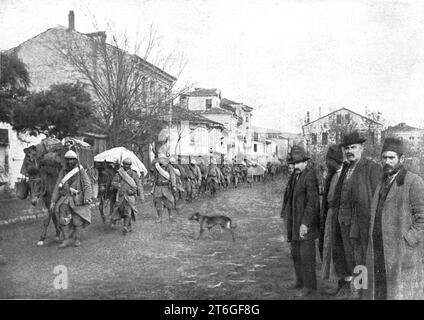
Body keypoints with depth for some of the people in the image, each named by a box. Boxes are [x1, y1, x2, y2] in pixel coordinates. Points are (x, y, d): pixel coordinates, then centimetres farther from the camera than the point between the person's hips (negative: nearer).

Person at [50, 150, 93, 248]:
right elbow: (57, 187, 7)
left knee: (77, 221, 2)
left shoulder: (81, 171, -3)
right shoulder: (63, 172, 7)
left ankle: (76, 238, 19)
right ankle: (67, 240, 4)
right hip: (65, 199, 3)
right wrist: (53, 201, 1)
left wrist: (87, 198, -23)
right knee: (63, 220, -5)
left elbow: (87, 185, -9)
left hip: (77, 199, -3)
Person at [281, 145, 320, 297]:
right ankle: (300, 280, 30)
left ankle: (309, 286, 10)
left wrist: (305, 223, -22)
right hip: (294, 221, 9)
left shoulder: (310, 176, -17)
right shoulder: (295, 175, 8)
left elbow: (313, 202, -21)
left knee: (306, 253, -1)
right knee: (295, 252, 16)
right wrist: (286, 215, 13)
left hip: (306, 222, -8)